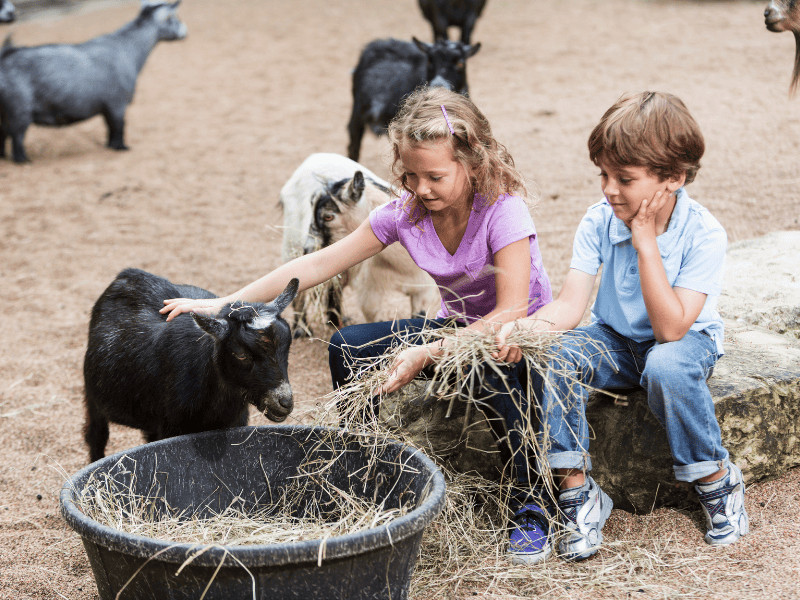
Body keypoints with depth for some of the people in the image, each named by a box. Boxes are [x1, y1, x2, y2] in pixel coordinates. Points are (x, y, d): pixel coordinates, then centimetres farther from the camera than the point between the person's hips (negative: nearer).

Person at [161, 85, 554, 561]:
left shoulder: (503, 210, -26)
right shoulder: (405, 212, -11)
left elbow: (511, 312, -32)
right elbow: (319, 265, -10)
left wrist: (429, 353, -41)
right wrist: (224, 305, -15)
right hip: (458, 326, 6)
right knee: (348, 346, -13)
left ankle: (532, 496, -21)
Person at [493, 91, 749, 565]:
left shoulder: (703, 233, -23)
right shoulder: (599, 221, -13)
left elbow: (670, 328, -30)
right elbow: (571, 304, -19)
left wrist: (645, 242, -32)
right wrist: (526, 327, -40)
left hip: (688, 342, -3)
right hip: (617, 342, 3)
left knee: (666, 366, -39)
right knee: (552, 356, -28)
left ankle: (718, 480, -12)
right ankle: (577, 491, -16)